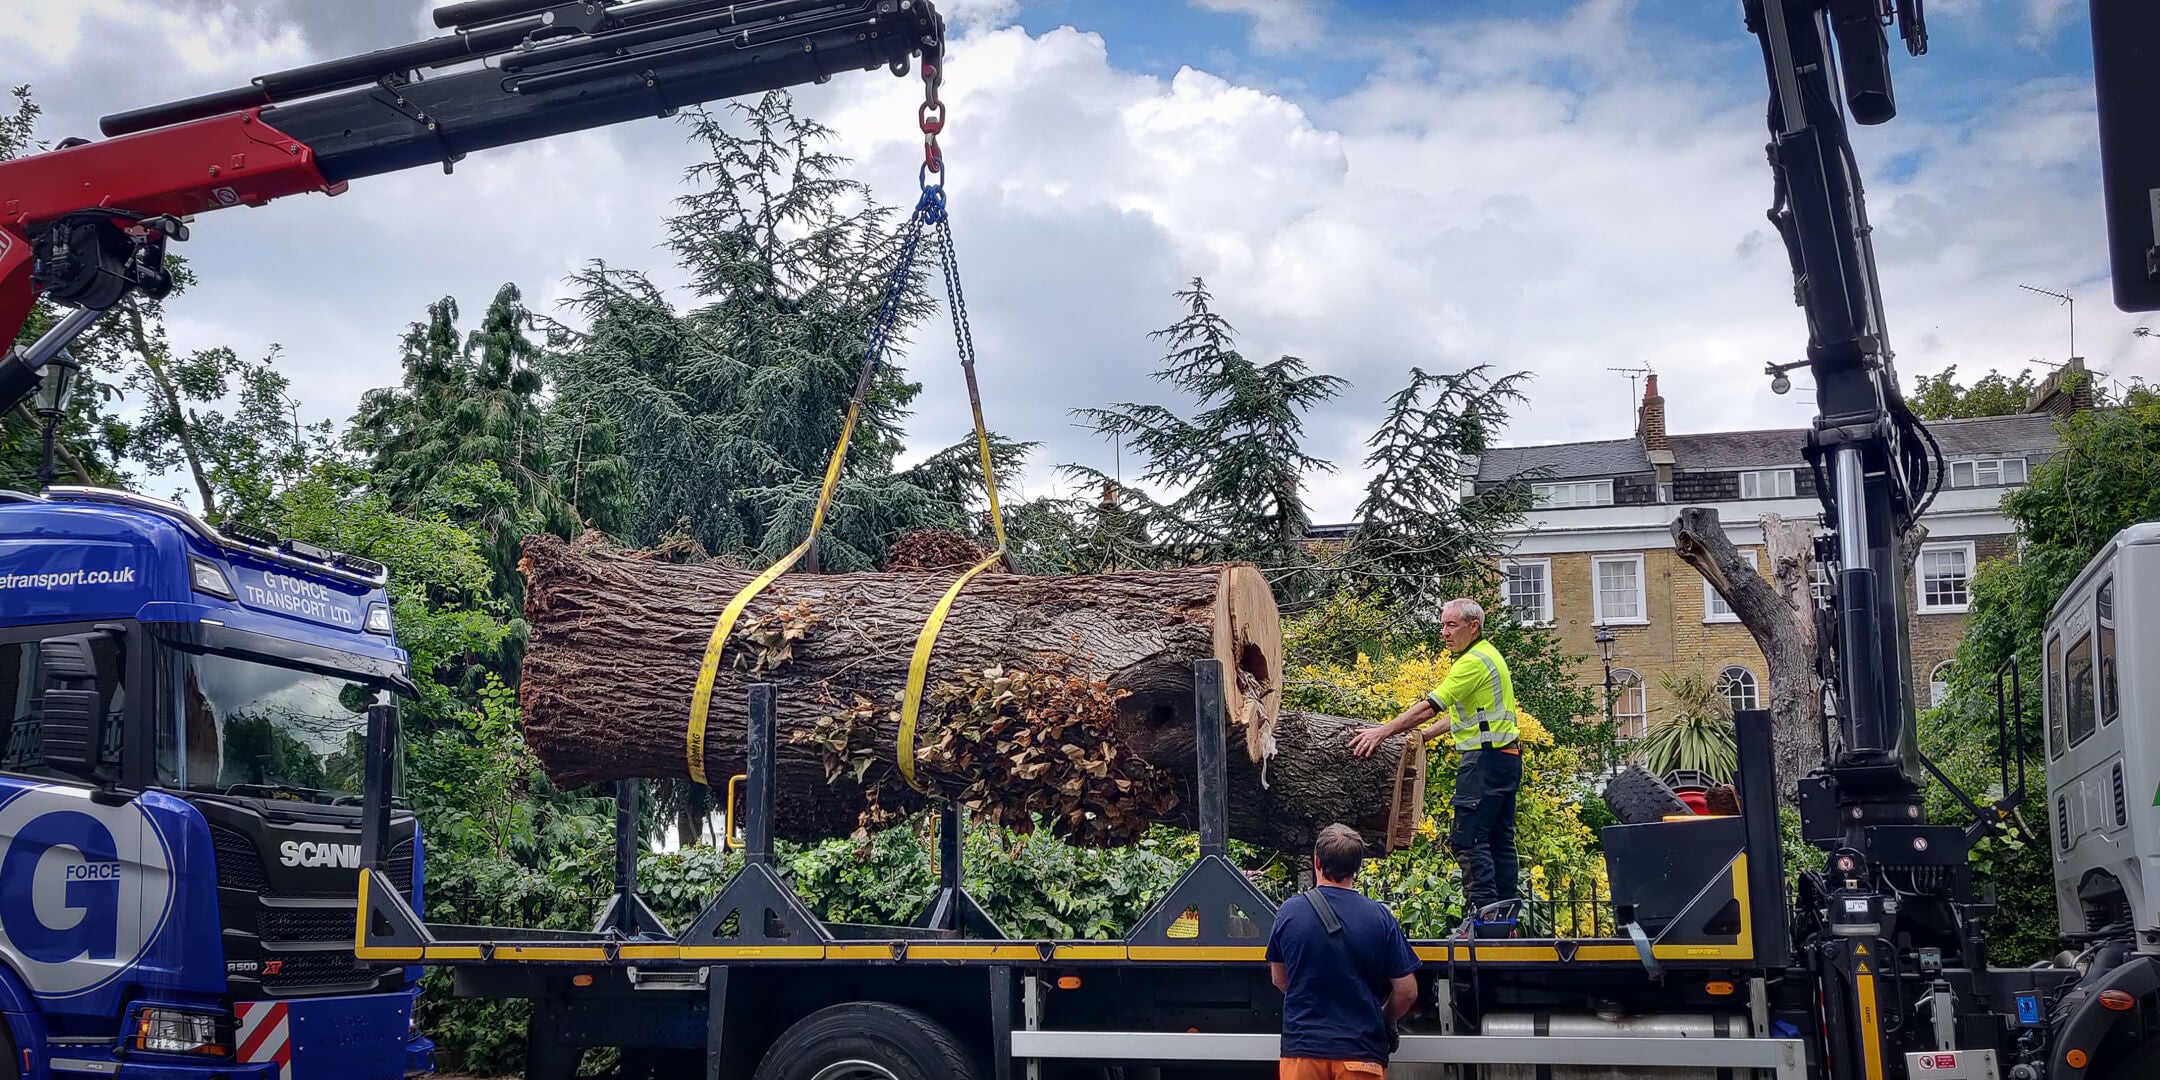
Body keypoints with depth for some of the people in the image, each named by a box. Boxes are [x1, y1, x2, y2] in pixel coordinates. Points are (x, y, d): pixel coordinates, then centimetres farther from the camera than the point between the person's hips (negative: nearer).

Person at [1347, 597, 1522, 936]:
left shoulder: (1474, 662, -15)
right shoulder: (1485, 655, 18)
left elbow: (1430, 706, -18)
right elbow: (1463, 712, 23)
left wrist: (1382, 732, -15)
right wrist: (1423, 735, 19)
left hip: (1485, 758, -11)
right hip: (1505, 757, 11)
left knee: (1467, 837, -10)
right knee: (1499, 837, 12)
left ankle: (1485, 907, -13)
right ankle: (1506, 908, 15)